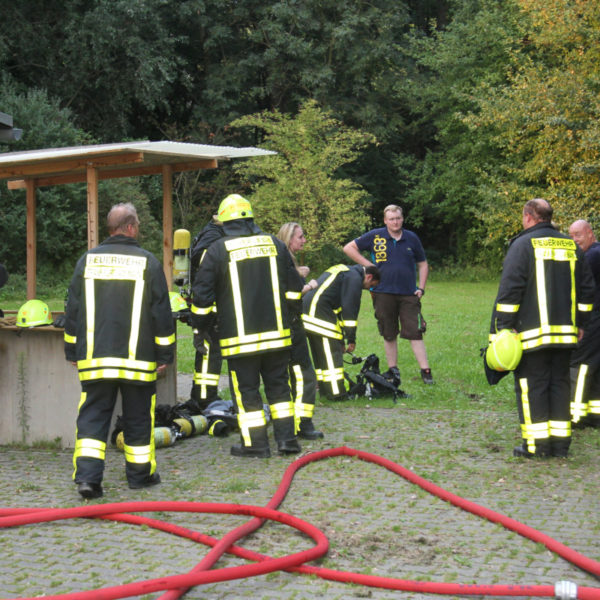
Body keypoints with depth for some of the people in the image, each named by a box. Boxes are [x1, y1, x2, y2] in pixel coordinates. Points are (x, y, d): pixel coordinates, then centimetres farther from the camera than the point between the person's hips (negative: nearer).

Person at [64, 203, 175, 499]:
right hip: (137, 359, -2)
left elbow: (72, 310, 9)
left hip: (94, 358, 2)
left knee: (93, 416, 3)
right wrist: (164, 354, 6)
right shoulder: (147, 262, -2)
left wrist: (72, 350, 18)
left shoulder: (87, 260, 6)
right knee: (138, 417, 10)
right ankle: (140, 472, 20)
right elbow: (161, 313, -1)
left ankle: (87, 474, -10)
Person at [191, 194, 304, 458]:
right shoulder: (275, 245, 8)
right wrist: (285, 316, 28)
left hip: (239, 337, -4)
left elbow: (202, 295, -4)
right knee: (278, 384, 14)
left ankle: (255, 444, 7)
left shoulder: (217, 250, -5)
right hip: (276, 334, 4)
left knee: (246, 389, 4)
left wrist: (199, 328, 9)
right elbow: (293, 287, 15)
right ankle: (287, 439, 15)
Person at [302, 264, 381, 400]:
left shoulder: (344, 271, 28)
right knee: (332, 353, -7)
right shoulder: (355, 278, -4)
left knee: (320, 354, 16)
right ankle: (337, 393, -8)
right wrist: (351, 340, -7)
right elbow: (350, 311, -11)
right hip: (319, 313, -10)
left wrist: (341, 339, 28)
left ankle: (325, 389, 21)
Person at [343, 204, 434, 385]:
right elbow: (349, 248, 3)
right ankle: (393, 370, 20)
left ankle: (425, 371, -3)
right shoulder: (375, 236, 1)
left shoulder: (412, 238, 6)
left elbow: (423, 264, 16)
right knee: (389, 335, 8)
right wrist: (368, 265, -4)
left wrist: (421, 287, 4)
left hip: (409, 295, 0)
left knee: (415, 333, -5)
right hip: (384, 294, 0)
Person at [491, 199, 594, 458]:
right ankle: (561, 442, 12)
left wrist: (502, 327, -8)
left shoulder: (523, 244, -5)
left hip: (532, 332, -5)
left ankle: (536, 443, -1)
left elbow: (509, 290, -11)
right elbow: (586, 289, 17)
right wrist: (579, 324, 24)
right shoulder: (572, 247, 13)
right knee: (560, 383, 11)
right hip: (565, 333, 5)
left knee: (532, 385, 0)